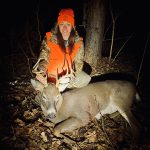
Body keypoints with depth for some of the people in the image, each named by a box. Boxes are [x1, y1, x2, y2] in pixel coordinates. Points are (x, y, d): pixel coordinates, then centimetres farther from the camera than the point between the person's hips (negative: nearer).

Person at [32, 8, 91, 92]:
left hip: (69, 74, 2)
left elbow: (78, 61, -6)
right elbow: (43, 58, -15)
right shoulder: (49, 39, -18)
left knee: (86, 79, -14)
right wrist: (41, 71, -36)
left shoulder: (78, 41, -11)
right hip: (52, 76, -2)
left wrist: (73, 73, -26)